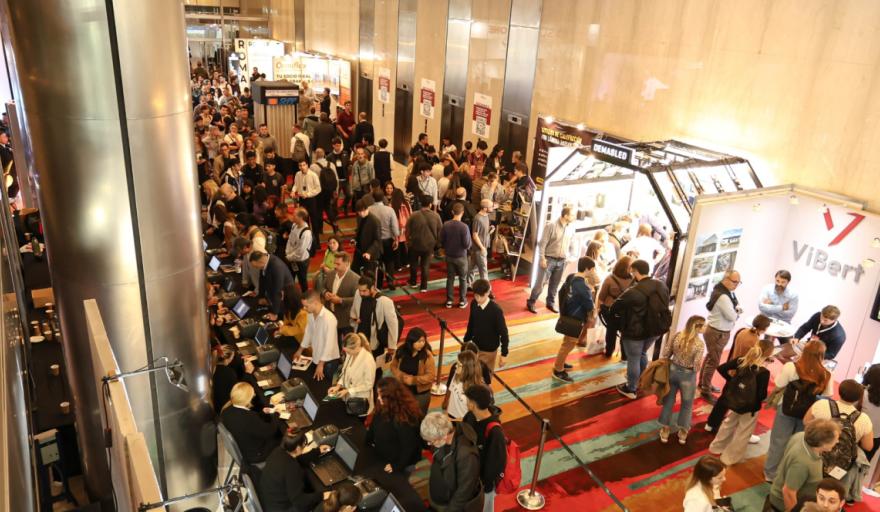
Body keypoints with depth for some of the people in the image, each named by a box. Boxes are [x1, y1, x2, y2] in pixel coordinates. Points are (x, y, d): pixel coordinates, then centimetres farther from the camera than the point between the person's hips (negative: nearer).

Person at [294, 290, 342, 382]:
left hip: (328, 361, -8)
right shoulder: (311, 315, -2)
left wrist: (321, 364, -23)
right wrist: (300, 350, 24)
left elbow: (329, 344, -26)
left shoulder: (329, 318, -28)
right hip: (316, 358, 8)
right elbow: (308, 332, 14)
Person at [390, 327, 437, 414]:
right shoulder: (400, 351, -9)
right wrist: (403, 377, -19)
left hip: (421, 394, -3)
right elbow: (394, 366, -1)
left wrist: (413, 380, -24)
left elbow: (431, 376, -18)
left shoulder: (427, 355, -18)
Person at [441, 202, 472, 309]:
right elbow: (467, 245, -19)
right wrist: (468, 244, 4)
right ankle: (462, 301, 19)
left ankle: (449, 301, 21)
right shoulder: (464, 227, -21)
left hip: (449, 256, 3)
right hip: (461, 257, -3)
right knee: (463, 279, 13)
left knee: (450, 278, 15)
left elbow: (441, 241, -1)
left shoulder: (445, 225, -10)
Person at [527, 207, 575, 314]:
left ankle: (551, 303, 28)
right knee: (541, 282, -2)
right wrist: (542, 258, -14)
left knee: (555, 284, 13)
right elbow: (542, 243, -12)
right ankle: (531, 302, 10)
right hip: (549, 259, -5)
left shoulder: (571, 228, 3)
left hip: (562, 261, 5)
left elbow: (570, 244, 15)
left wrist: (569, 256, 11)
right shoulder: (551, 226, -14)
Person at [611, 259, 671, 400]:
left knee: (633, 359, 9)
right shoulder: (662, 286, -5)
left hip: (635, 332, -7)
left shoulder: (633, 292, -28)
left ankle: (631, 389, 23)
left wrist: (616, 314, 9)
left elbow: (614, 308, -14)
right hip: (655, 330, 7)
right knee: (642, 354, 29)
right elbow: (664, 306, 11)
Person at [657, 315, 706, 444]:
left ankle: (665, 430, 27)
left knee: (669, 400, 18)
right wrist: (694, 380, 3)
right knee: (687, 404, 18)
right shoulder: (699, 344, -19)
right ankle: (683, 432, 29)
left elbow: (665, 354, -3)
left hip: (673, 370, 4)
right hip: (688, 375, -4)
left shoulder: (677, 336, -8)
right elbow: (696, 365, -17)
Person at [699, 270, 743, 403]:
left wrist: (736, 309, -7)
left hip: (715, 330, 11)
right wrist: (737, 312, -5)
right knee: (713, 361, -1)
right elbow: (732, 317, -26)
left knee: (710, 357, 23)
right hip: (718, 333, -11)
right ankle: (705, 391, 10)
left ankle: (703, 383, 39)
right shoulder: (723, 297, -29)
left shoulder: (724, 291, 3)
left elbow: (734, 304, 16)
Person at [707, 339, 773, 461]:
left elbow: (721, 368, -7)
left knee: (728, 424, 29)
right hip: (750, 407, -6)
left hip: (734, 401, 6)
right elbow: (762, 395, -25)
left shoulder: (740, 361, -13)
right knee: (742, 434, 16)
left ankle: (716, 448, 45)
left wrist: (731, 379, 6)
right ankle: (730, 458, 30)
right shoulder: (764, 372, -28)